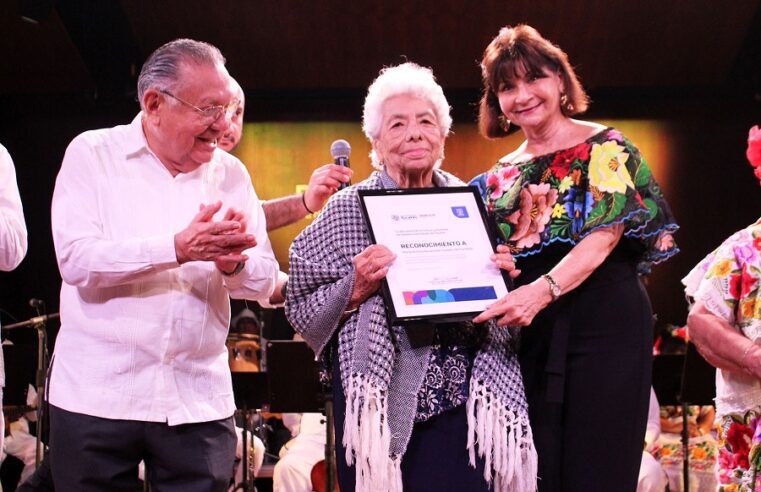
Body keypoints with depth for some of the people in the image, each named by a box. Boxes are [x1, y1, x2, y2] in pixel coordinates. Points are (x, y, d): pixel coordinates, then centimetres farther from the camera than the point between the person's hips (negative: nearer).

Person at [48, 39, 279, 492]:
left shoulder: (231, 174, 10)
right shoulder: (93, 154, 0)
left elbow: (265, 281, 8)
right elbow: (76, 258, -13)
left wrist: (233, 263, -15)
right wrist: (178, 249, -23)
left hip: (199, 403, 3)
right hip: (95, 398, -3)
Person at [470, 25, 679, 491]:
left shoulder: (604, 147, 0)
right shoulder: (500, 177, 14)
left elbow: (605, 233, -15)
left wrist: (542, 290, -30)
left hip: (605, 323, -4)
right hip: (530, 332, 5)